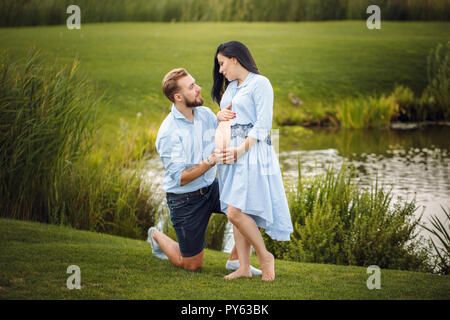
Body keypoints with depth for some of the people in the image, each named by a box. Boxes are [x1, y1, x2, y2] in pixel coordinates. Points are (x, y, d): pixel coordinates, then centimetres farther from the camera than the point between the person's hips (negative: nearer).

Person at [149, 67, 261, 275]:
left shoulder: (206, 114, -3)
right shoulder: (168, 132, -22)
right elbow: (180, 178, -25)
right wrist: (211, 160, -36)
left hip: (210, 188, 6)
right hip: (185, 200, -6)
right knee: (192, 264, 5)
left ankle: (235, 260, 2)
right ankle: (157, 236, 33)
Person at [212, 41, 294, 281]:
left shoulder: (260, 83, -6)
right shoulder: (230, 87, 21)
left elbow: (263, 125, -12)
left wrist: (240, 150, -20)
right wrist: (220, 116, 5)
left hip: (252, 152, -8)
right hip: (231, 153, 8)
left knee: (235, 212, -17)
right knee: (236, 213, 4)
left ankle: (265, 256, 0)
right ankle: (244, 267, 7)